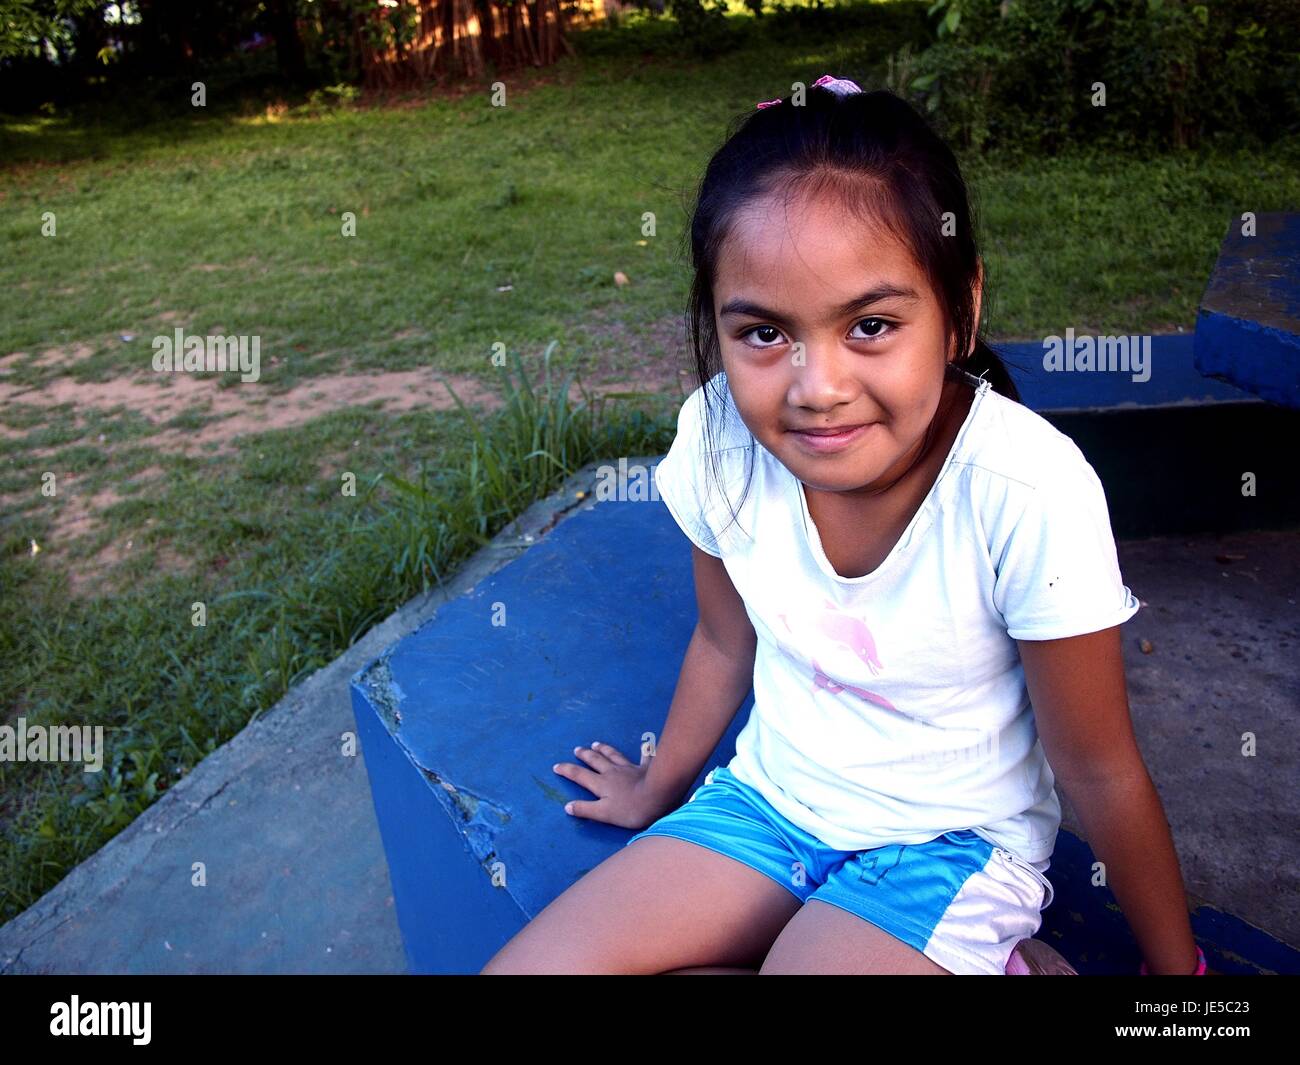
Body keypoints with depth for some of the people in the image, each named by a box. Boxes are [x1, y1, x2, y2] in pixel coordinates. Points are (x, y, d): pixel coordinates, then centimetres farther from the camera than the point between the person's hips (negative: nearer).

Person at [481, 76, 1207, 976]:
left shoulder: (1029, 492, -29)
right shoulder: (719, 438, -18)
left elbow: (1099, 773, -13)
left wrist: (1176, 964, 0)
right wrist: (658, 789, 18)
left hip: (950, 840, -4)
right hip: (772, 794, 5)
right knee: (520, 967, -8)